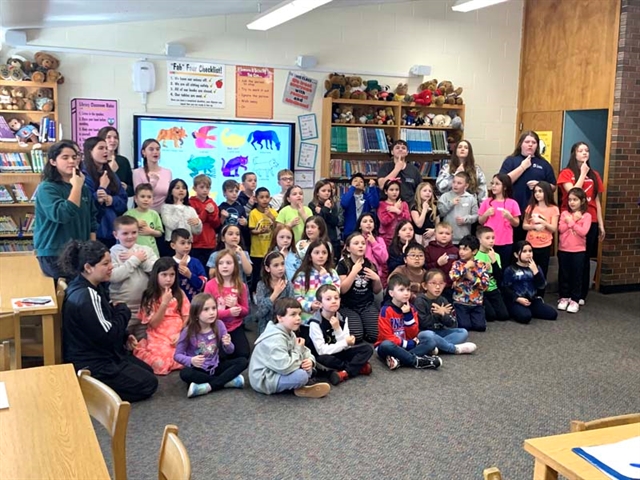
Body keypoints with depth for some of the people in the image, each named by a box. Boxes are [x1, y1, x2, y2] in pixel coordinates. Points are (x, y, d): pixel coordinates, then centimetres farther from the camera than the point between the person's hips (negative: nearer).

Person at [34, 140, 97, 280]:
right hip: (54, 254, -6)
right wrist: (76, 186, -20)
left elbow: (92, 219, 15)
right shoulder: (46, 188, -10)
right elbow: (62, 215, -26)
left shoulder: (83, 188, 10)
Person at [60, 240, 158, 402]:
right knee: (149, 383, -5)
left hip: (98, 354, 10)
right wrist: (123, 310, -10)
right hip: (92, 365, -10)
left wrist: (125, 336, 3)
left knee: (147, 371, 19)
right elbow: (108, 334, -26)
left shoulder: (93, 287, 4)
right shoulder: (86, 296, -28)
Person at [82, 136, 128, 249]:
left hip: (113, 231, 7)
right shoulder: (84, 175, -7)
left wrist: (110, 199, -11)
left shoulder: (111, 175, 15)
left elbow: (123, 202, 8)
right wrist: (102, 188, -12)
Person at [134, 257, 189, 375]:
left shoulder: (179, 294, 8)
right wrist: (164, 303, -15)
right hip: (159, 338, -2)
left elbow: (187, 317, 5)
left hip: (178, 337, 2)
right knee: (162, 363, -30)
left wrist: (181, 334, -13)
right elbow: (153, 324, -5)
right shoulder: (150, 297, 2)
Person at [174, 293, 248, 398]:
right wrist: (191, 361, -32)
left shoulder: (219, 325, -8)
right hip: (198, 369, -3)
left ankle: (209, 386, -25)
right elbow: (177, 355, -11)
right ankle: (228, 381, -25)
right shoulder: (188, 331, -16)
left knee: (243, 361, -16)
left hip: (215, 367, 3)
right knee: (185, 373, -36)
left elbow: (229, 351, 1)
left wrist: (228, 344, -24)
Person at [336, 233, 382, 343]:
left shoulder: (370, 264, 8)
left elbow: (377, 291, 16)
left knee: (375, 335, -21)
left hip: (368, 305, 3)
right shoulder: (343, 264, -4)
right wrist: (354, 272, -17)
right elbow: (342, 290, -13)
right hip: (348, 306, -3)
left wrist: (377, 279, -4)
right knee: (356, 336, -25)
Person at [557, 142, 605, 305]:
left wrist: (601, 224, 10)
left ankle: (581, 295, 15)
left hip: (589, 221, 4)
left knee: (585, 258, 6)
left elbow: (597, 201, 13)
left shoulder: (594, 175, 12)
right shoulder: (566, 173, 0)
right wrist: (583, 173, -7)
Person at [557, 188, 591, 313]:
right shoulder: (564, 213, 4)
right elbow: (561, 229, -9)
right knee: (563, 274, 9)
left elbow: (583, 232, -16)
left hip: (578, 250, -2)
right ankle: (564, 297, 20)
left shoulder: (586, 215, -3)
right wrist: (573, 219, -13)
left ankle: (575, 300, 10)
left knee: (576, 275, 3)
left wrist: (571, 222, -14)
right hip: (563, 249, 2)